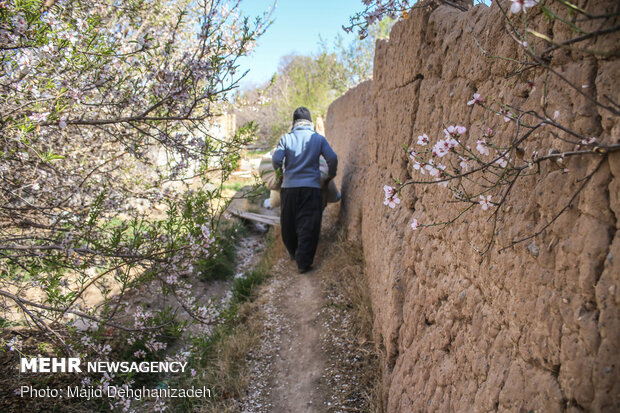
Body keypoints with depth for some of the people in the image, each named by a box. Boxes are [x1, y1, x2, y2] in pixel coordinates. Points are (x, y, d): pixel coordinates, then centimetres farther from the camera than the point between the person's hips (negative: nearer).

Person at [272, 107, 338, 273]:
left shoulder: (286, 138, 3)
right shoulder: (318, 138, 3)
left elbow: (276, 160, -6)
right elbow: (332, 158, -3)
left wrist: (280, 171, 16)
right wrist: (331, 175, 14)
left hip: (289, 187, 1)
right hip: (311, 187, -1)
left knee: (288, 225, 18)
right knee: (308, 226, 3)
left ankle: (294, 254, 34)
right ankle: (303, 262, 0)